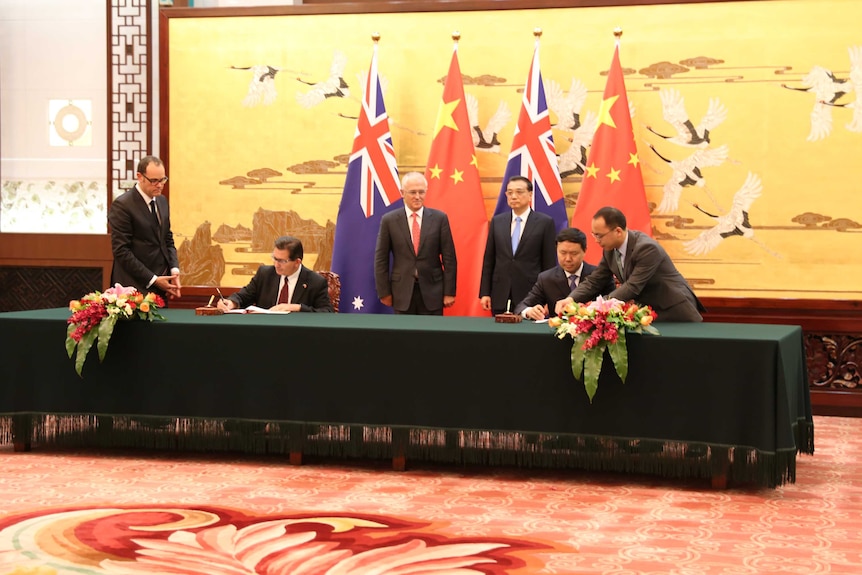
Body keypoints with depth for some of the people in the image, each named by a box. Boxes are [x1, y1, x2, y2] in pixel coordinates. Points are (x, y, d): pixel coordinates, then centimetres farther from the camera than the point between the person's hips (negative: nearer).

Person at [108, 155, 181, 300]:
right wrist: (152, 280, -16)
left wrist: (174, 270, -1)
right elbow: (121, 251, -15)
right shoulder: (122, 205, -12)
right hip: (137, 286, -7)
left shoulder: (162, 201, 12)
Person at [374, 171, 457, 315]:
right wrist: (384, 292, 0)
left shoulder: (439, 218, 1)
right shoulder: (389, 220, 1)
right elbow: (381, 259, 4)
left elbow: (449, 258, 2)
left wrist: (449, 292, -1)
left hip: (432, 291, 0)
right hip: (402, 291, 0)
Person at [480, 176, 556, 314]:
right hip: (500, 298, 3)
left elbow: (549, 263, 0)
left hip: (531, 297, -3)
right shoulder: (497, 221, 10)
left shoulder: (545, 222, 0)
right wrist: (484, 293, 5)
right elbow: (489, 260, 11)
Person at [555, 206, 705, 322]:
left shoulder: (646, 248, -26)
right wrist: (571, 299, -18)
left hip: (676, 315, -7)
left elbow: (632, 287, -31)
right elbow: (594, 281, 1)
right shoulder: (610, 249, -2)